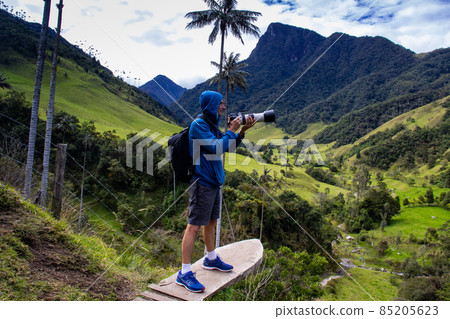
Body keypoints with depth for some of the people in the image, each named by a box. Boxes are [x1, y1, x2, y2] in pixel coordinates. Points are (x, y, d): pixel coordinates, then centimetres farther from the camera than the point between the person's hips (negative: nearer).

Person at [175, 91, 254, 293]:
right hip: (202, 182, -9)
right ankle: (184, 273, 2)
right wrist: (231, 131, -10)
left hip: (213, 181, 10)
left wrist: (242, 131, 5)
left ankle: (211, 259, 37)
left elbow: (227, 146, 16)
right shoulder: (198, 125, -14)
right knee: (194, 226, -6)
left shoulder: (211, 124, 14)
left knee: (211, 221, 20)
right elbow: (217, 147, -22)